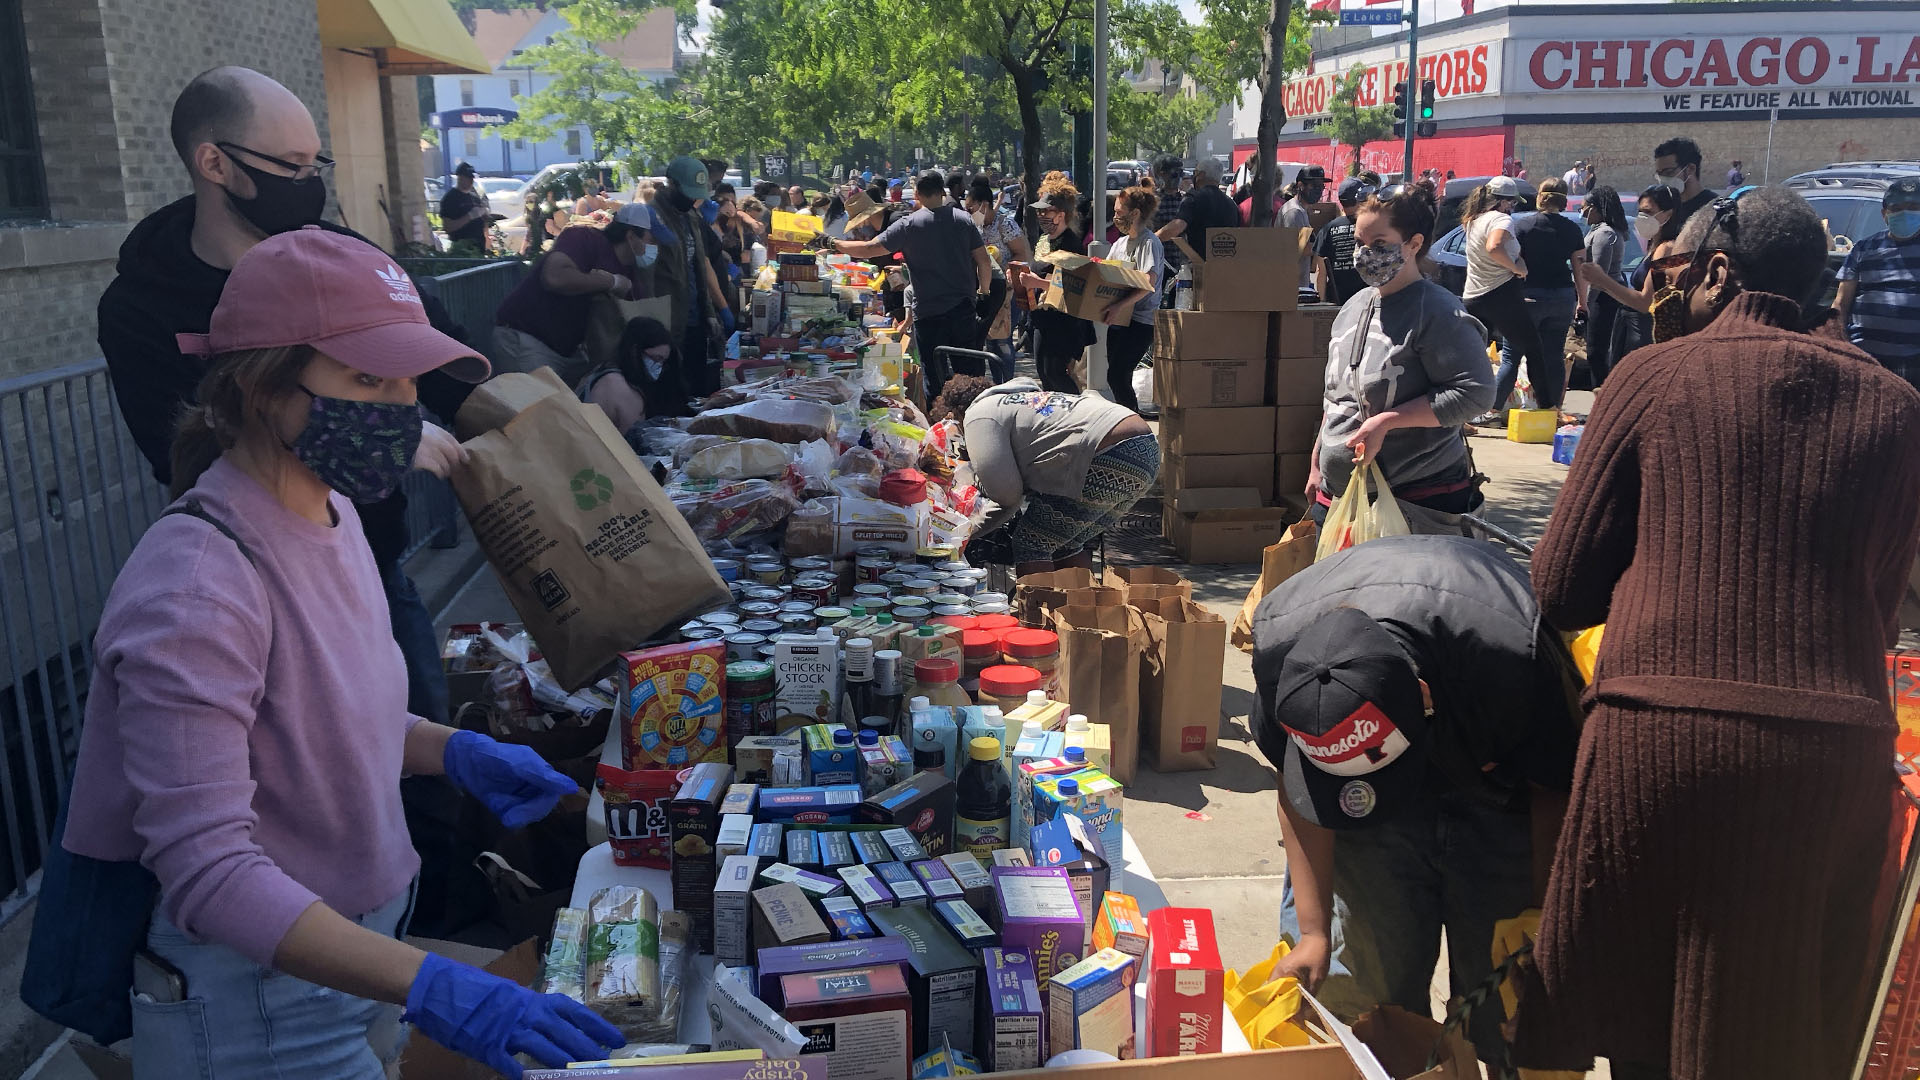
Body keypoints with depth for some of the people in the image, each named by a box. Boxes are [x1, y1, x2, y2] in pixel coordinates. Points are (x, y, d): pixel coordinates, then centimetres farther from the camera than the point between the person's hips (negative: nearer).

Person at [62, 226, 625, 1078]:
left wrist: (454, 752, -6)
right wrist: (430, 986, -39)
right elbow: (210, 871, -31)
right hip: (261, 996, -7)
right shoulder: (195, 590, -28)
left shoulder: (330, 512, -2)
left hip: (359, 945, 8)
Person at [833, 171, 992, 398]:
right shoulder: (964, 219, 3)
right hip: (964, 308, 3)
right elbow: (984, 262, 2)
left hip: (929, 312, -3)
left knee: (935, 378, 4)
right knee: (971, 373, 10)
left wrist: (835, 244, 5)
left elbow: (870, 249, -9)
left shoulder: (909, 225, -7)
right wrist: (984, 292, 18)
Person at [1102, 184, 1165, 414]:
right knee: (1116, 377, 8)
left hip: (1140, 321, -9)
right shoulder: (1120, 243, 17)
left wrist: (1120, 305, -33)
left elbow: (1149, 283, -21)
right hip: (1119, 318, 9)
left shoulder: (1150, 243, -10)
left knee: (1117, 376, -14)